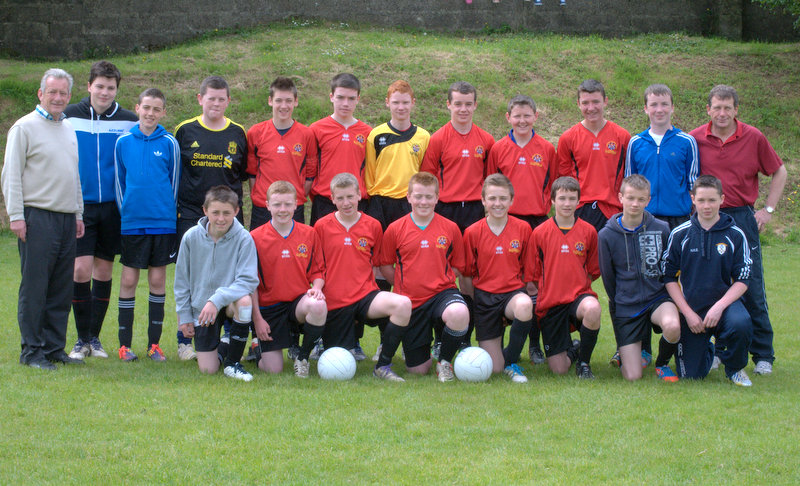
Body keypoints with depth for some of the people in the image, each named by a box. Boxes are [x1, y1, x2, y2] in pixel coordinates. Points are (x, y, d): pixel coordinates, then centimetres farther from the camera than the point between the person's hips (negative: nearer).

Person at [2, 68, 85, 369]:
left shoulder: (69, 129, 18)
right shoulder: (25, 127, -3)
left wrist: (78, 214, 20)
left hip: (66, 219, 7)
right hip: (37, 217, -7)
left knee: (61, 289, 7)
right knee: (34, 287, -5)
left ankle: (54, 347, 14)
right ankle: (31, 350, 0)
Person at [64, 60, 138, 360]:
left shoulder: (128, 122, 2)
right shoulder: (69, 117, 1)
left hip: (112, 207, 1)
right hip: (78, 206, -1)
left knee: (103, 272, 7)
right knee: (81, 270, -8)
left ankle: (95, 337, 18)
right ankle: (82, 339, 3)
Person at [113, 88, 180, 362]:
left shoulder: (169, 143, 1)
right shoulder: (123, 142, 4)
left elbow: (174, 182, 7)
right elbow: (119, 180, 11)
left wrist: (168, 212, 6)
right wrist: (125, 210, 6)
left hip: (162, 222, 0)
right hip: (131, 222, 0)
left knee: (158, 280, 5)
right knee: (128, 280, 1)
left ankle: (154, 344, 12)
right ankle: (125, 344, 8)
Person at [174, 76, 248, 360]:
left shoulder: (238, 134, 8)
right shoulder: (185, 131, 4)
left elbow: (244, 172, 17)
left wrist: (229, 187, 3)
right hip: (191, 215, -1)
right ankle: (184, 341, 4)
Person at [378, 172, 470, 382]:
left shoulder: (450, 228, 2)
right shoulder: (395, 229, 0)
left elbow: (458, 266, 12)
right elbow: (385, 266, 10)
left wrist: (440, 280, -1)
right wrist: (405, 284, 1)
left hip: (442, 292, 0)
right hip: (411, 301, 0)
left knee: (459, 314, -39)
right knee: (417, 370, 1)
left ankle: (445, 361, -8)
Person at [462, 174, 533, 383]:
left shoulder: (523, 229, 0)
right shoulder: (473, 232, -2)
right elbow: (466, 274, 6)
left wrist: (525, 295, 1)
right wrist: (471, 303, 1)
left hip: (513, 292, 0)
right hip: (484, 296, 0)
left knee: (524, 306, -40)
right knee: (494, 368, -7)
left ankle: (511, 360, -14)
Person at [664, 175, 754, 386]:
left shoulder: (735, 235, -2)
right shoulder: (680, 234, -1)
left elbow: (742, 280, -3)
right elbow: (669, 278, 2)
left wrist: (719, 306, -18)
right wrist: (688, 312, -8)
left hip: (725, 300, -1)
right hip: (691, 307, 1)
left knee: (740, 323, -37)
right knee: (690, 375, -4)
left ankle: (735, 368, -3)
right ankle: (707, 350, 35)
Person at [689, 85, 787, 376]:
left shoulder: (753, 138, 1)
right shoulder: (694, 139, 1)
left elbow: (779, 172, 12)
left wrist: (768, 209, 5)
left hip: (743, 218, -1)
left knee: (752, 288, 0)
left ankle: (763, 355, 7)